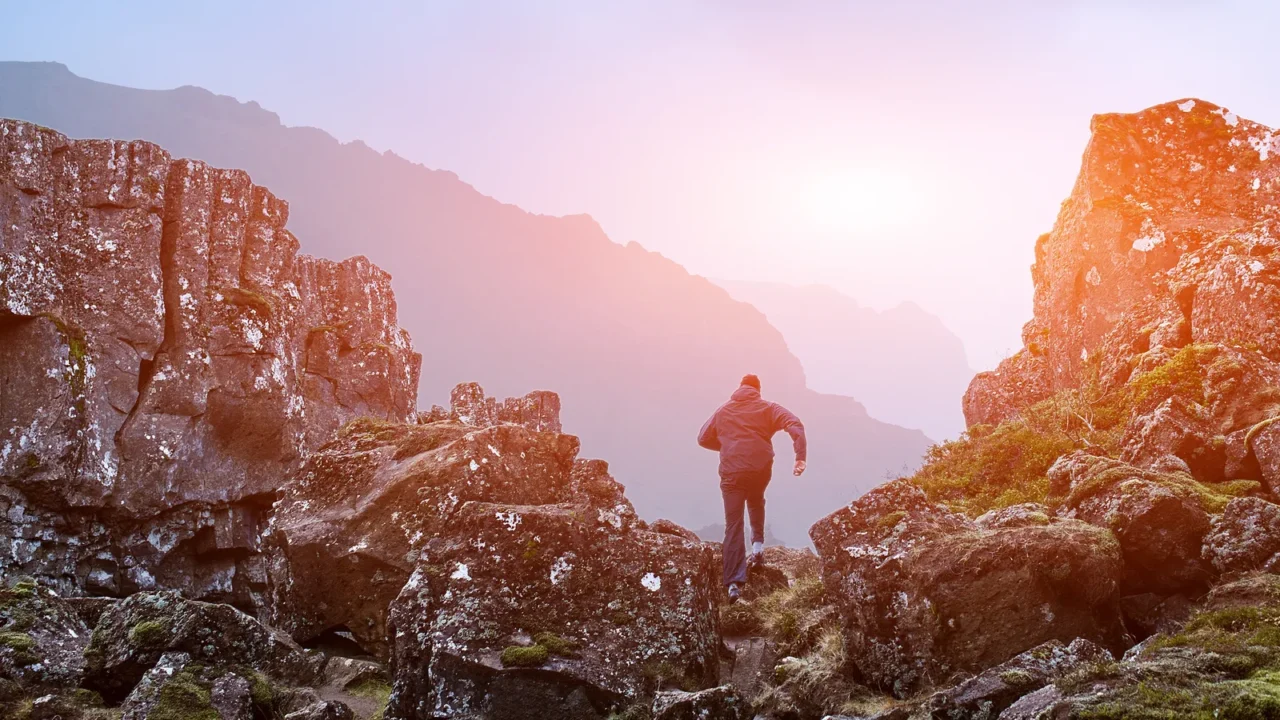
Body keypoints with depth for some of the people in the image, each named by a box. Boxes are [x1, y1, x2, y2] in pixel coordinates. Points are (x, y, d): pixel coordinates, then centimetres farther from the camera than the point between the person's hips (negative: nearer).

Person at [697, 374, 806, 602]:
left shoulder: (724, 410, 15)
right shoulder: (768, 408, 10)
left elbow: (703, 438, 17)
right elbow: (795, 425, -6)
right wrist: (800, 457, -11)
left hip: (732, 472, 0)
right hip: (761, 469, 0)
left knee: (733, 525, -2)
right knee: (756, 502, 35)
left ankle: (735, 582, -13)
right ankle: (758, 542, 17)